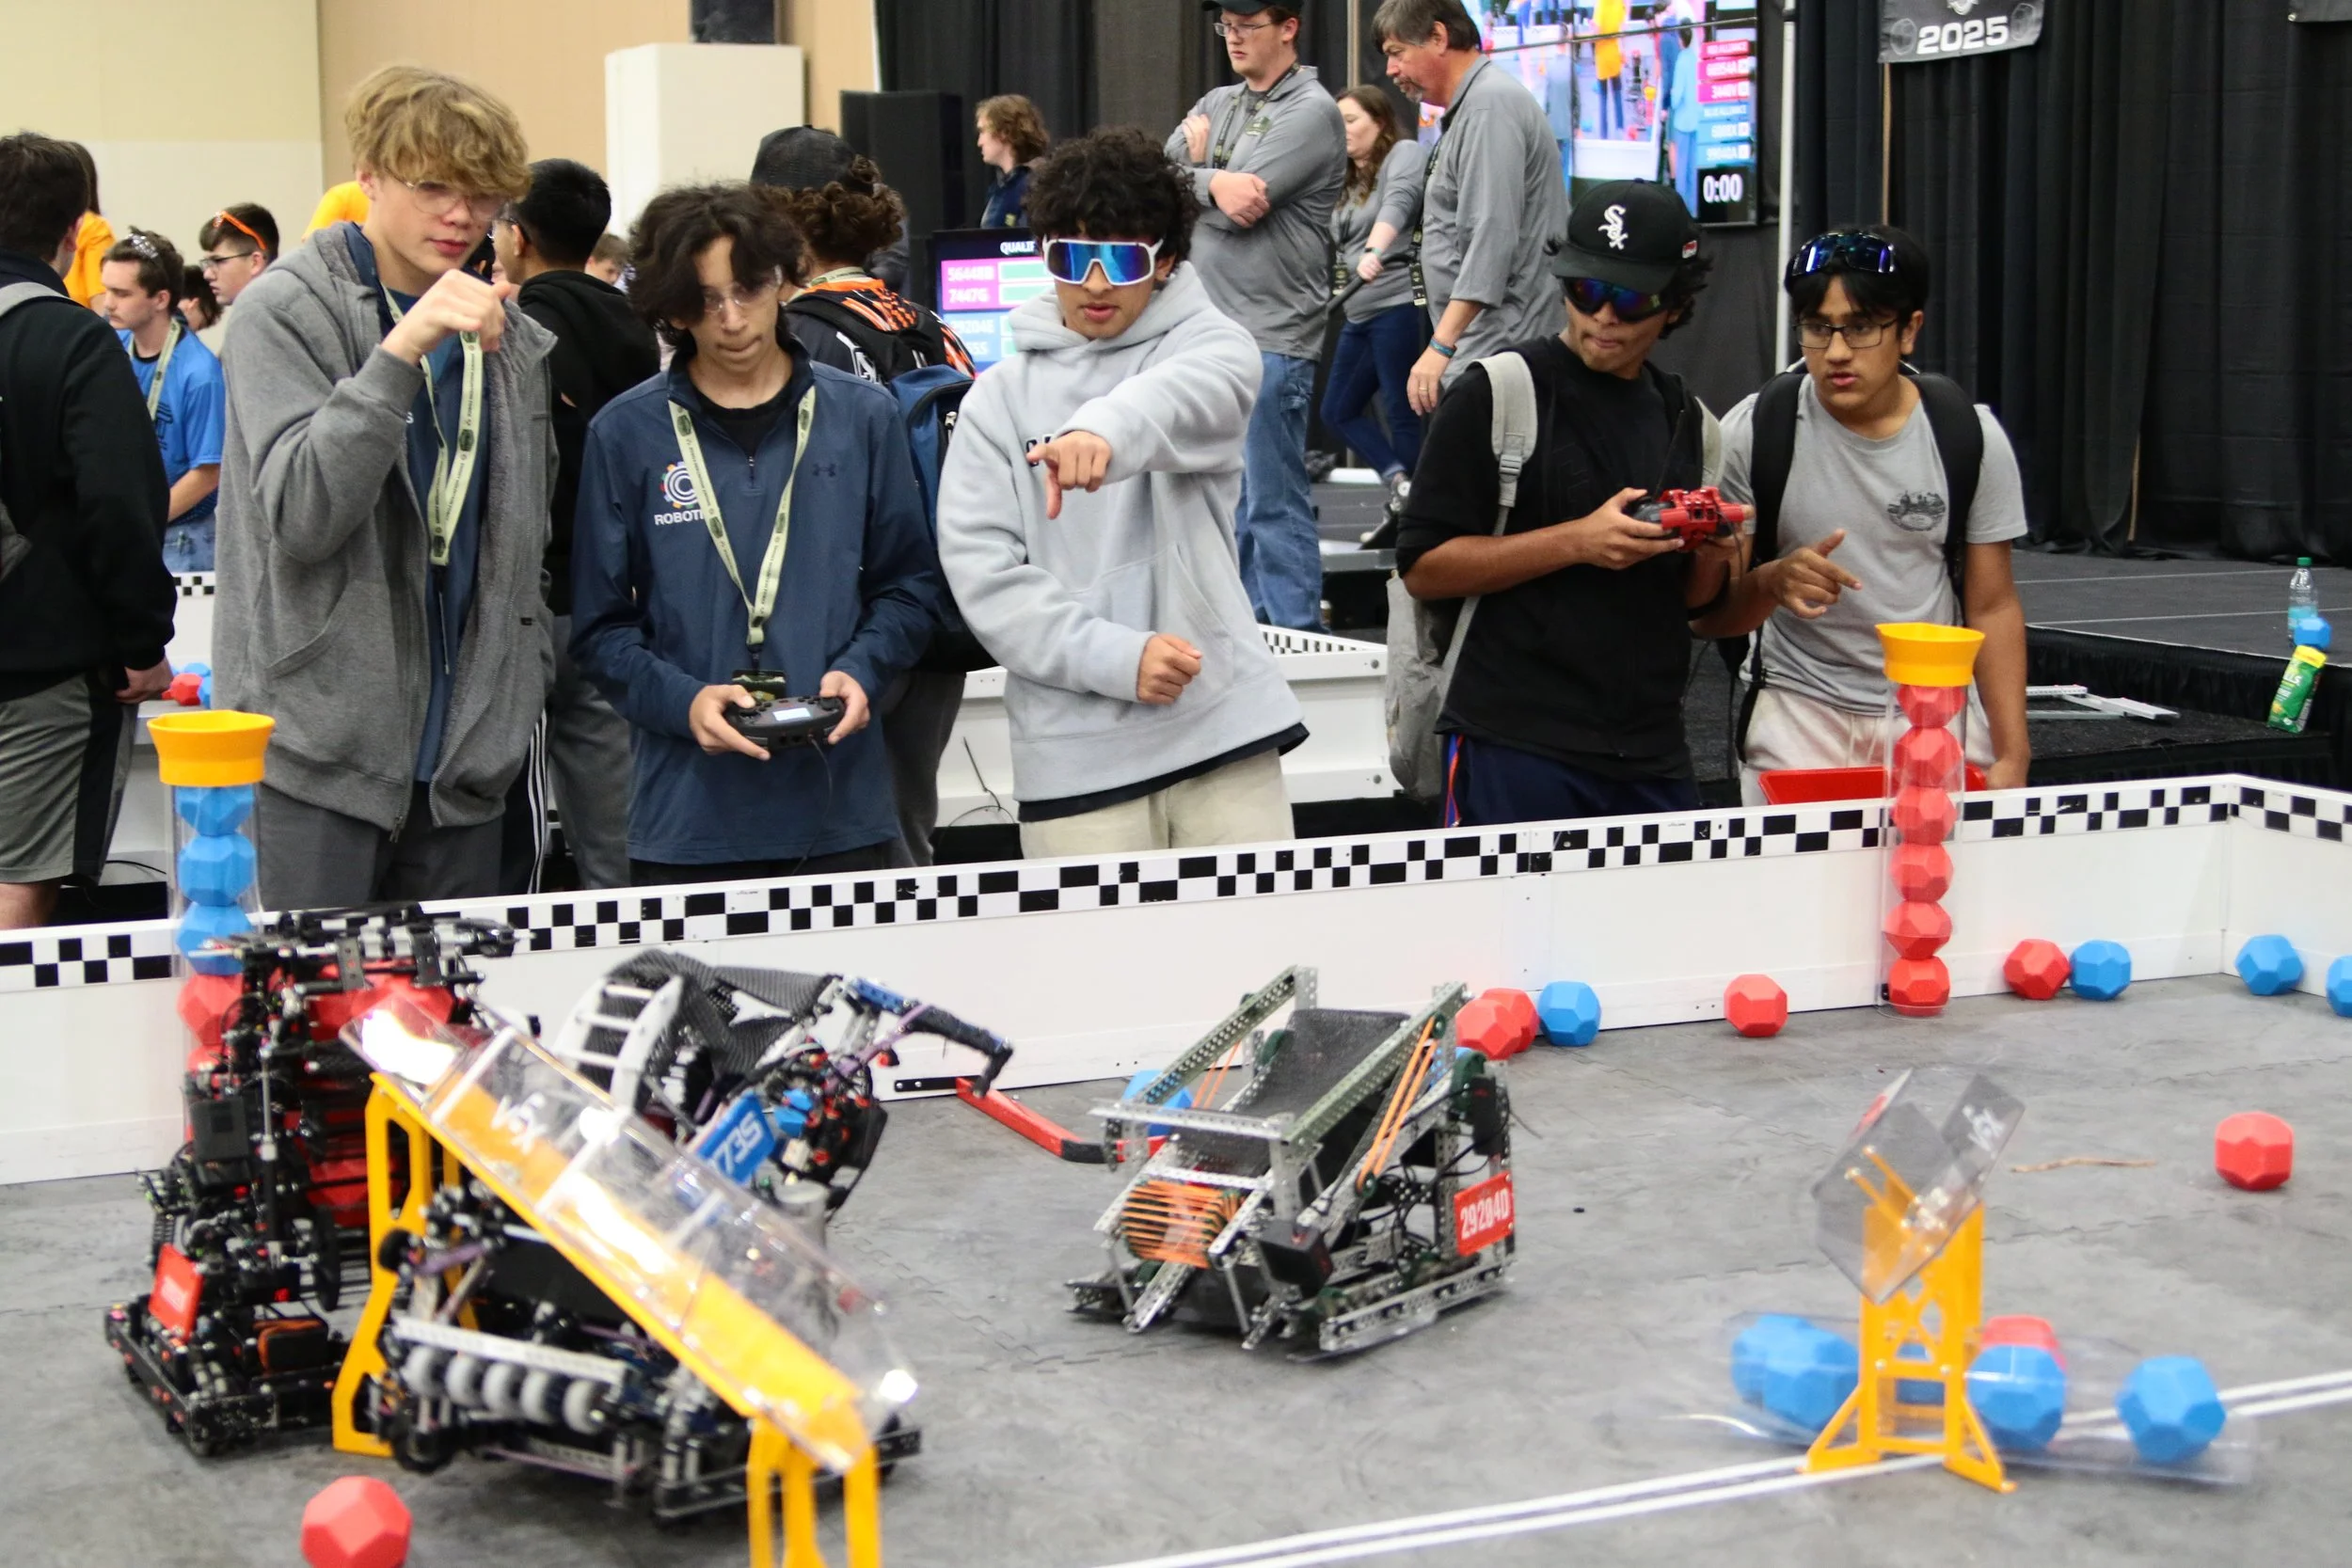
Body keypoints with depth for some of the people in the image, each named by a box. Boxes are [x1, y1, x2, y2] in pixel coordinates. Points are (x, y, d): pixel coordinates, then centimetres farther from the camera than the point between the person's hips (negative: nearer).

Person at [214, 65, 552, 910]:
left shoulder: (511, 340, 12)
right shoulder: (286, 311, -5)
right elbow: (301, 514, -18)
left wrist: (523, 690, 10)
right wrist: (402, 349, -26)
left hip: (464, 757, 5)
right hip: (317, 750, -5)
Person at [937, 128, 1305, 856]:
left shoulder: (1206, 342, 4)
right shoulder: (1001, 396, 8)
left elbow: (1191, 393, -22)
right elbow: (982, 569, -1)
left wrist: (1106, 427, -44)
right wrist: (1116, 658, -13)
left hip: (1221, 722, -1)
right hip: (1074, 754, 1)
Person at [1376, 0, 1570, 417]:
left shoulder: (1489, 105, -12)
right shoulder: (1470, 107, 20)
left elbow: (1492, 239, -21)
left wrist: (1442, 344, -24)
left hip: (1498, 354, -10)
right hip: (1483, 347, 10)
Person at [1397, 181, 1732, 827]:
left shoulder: (1688, 421, 14)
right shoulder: (1497, 395, -4)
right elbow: (1423, 568, -9)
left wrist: (1714, 554, -2)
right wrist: (1576, 542, -18)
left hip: (1653, 761, 5)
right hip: (1516, 751, -5)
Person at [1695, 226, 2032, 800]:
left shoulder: (1969, 435, -3)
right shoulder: (1753, 431, -7)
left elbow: (1992, 608, 2)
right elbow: (1710, 613, -5)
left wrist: (2011, 756, -6)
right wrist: (1773, 582, -27)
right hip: (1797, 707, -1)